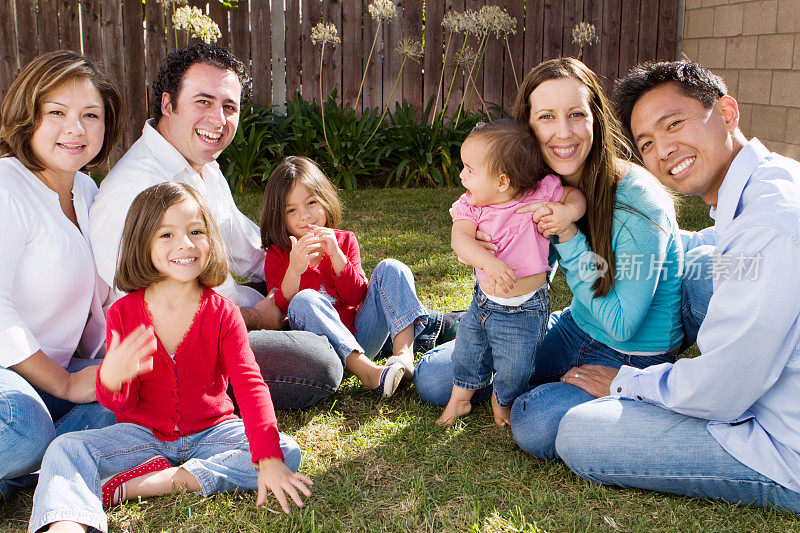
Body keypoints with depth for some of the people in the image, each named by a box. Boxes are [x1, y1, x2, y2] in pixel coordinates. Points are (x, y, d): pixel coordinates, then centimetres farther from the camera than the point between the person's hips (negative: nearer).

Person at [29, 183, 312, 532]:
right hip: (143, 434, 1)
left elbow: (250, 384, -19)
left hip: (211, 432, 0)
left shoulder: (222, 313, -8)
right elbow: (123, 404, -5)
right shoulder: (123, 313, -5)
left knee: (287, 452, -25)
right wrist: (110, 379, -32)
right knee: (65, 449, -19)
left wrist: (269, 458, -32)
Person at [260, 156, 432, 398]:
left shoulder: (345, 241, 10)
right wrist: (294, 269, -27)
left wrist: (335, 254, -14)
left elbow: (356, 297, -1)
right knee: (304, 300, -32)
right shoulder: (277, 256, 3)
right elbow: (279, 311, -10)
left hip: (360, 337, 3)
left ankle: (404, 354, -32)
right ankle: (367, 370, -42)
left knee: (391, 268, -11)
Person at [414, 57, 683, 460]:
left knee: (535, 424, -32)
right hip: (574, 331, 6)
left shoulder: (638, 202, -26)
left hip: (634, 359, -5)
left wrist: (570, 238, -29)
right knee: (432, 376, -1)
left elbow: (622, 325, -22)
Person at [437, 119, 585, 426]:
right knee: (466, 352, 17)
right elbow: (460, 239, -25)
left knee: (512, 370, 4)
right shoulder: (470, 206, -9)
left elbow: (576, 195, -1)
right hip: (484, 300, 4)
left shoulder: (539, 195, -16)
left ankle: (502, 402, 38)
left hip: (524, 311, -3)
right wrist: (490, 263, -43)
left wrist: (568, 211, -25)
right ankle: (460, 397, 45)